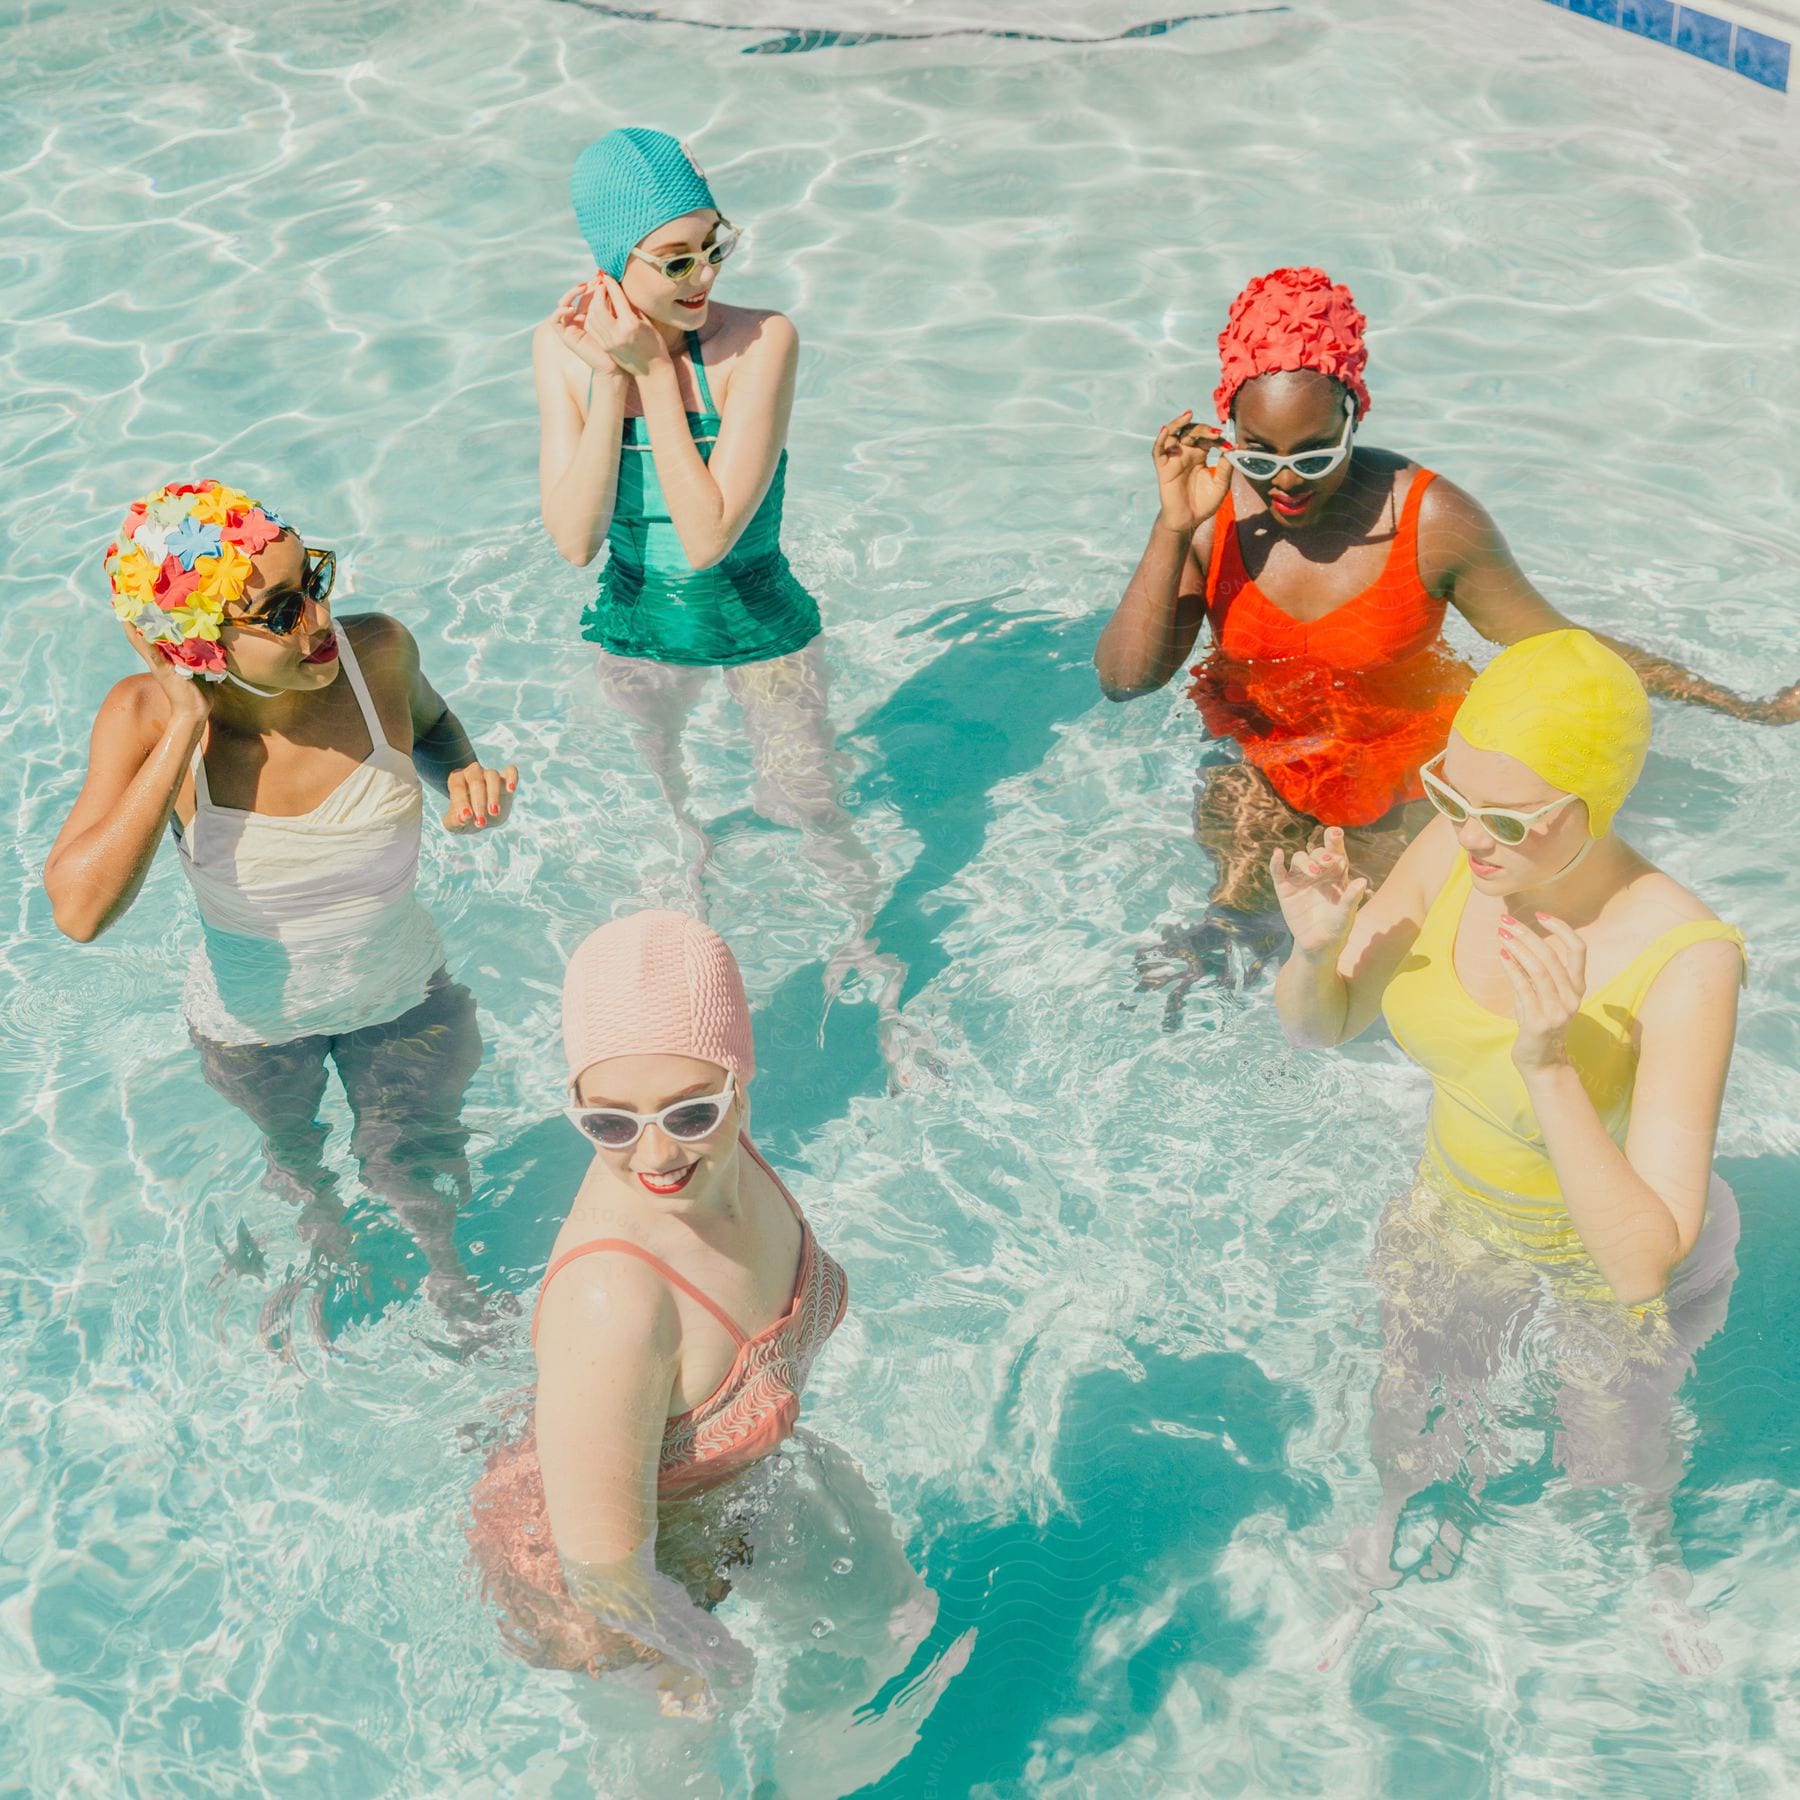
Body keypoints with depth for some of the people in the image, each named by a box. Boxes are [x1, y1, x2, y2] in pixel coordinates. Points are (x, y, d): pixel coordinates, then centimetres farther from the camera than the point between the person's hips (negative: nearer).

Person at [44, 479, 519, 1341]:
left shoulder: (377, 651, -25)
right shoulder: (147, 717, -29)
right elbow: (79, 909, -41)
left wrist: (463, 776, -22)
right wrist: (182, 738, -40)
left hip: (402, 995, 1)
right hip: (251, 1019, 0)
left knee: (415, 1167, 24)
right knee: (293, 1157, 30)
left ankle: (444, 1267, 59)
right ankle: (325, 1256, 65)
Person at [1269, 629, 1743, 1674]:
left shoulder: (1685, 960, -39)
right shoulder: (1453, 855, -25)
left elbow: (1644, 1264, -40)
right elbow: (1319, 1028, -8)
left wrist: (1550, 1064, -50)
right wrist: (1314, 950, -31)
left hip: (1615, 1253, -3)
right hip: (1459, 1215, 3)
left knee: (1616, 1470, 27)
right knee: (1412, 1431, 27)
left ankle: (1657, 1565, 64)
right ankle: (1400, 1540, 62)